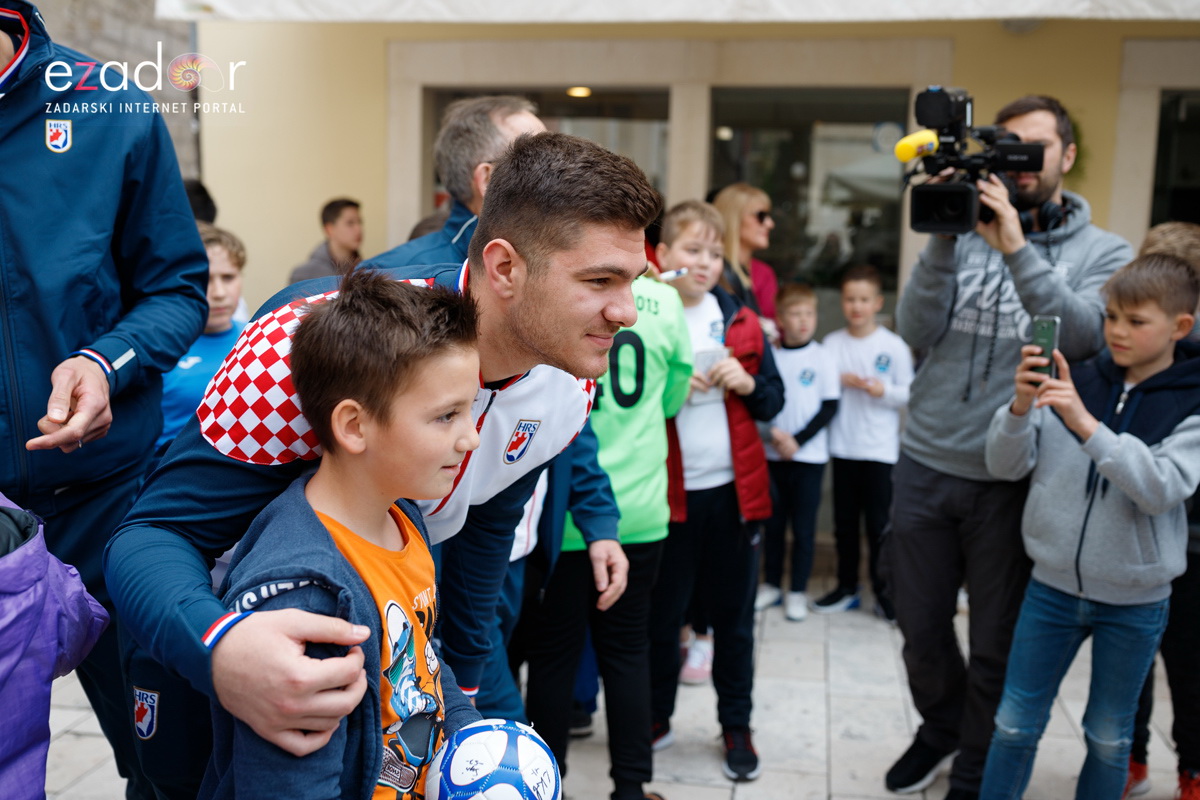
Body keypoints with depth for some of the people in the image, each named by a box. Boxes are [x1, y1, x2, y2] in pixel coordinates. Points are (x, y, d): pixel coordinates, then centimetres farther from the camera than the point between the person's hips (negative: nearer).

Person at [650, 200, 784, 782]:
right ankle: (656, 718, 27)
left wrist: (747, 384, -8)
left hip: (734, 489, 3)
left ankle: (737, 727, 25)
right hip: (666, 492, -2)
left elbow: (774, 401, 12)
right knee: (661, 615, 9)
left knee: (734, 616, 11)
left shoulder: (741, 323, 8)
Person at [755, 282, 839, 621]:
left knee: (803, 526, 2)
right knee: (773, 522, 10)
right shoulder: (770, 355, 2)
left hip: (808, 454, -2)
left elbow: (830, 406, -4)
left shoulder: (821, 357, -2)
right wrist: (773, 432, -13)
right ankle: (771, 584, 24)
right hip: (773, 454, 2)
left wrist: (798, 440, -11)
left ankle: (798, 591, 13)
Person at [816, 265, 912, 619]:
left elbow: (909, 394, 1)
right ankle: (846, 586, 24)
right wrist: (839, 381, -12)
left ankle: (883, 591, 14)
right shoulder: (832, 343, 4)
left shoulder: (894, 346, -2)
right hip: (843, 446, 3)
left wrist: (884, 391, -17)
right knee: (844, 522, 11)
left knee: (879, 523, 1)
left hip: (880, 449, -3)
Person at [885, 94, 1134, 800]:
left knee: (996, 644, 11)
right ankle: (941, 726, 43)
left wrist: (1017, 249, -26)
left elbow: (1084, 337, -19)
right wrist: (944, 241, -16)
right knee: (921, 625, 16)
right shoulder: (967, 233, 4)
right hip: (926, 463, 2)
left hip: (1013, 479, -2)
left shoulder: (1105, 252, 0)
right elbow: (917, 333, -6)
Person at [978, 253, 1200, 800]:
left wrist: (1087, 425, -33)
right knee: (1015, 725, 10)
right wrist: (1021, 406, -23)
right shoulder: (1074, 380, -3)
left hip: (1134, 600, -1)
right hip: (1053, 585, 2)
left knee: (1108, 735, 16)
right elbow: (1004, 466, -5)